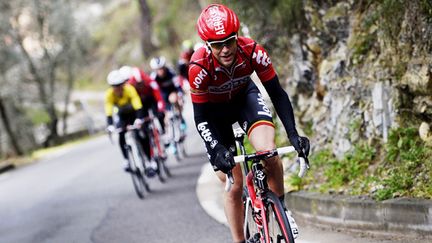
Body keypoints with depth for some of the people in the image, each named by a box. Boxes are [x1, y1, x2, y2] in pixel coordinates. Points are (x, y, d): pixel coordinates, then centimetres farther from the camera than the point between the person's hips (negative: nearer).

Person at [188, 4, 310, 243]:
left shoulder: (253, 52, -31)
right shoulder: (199, 67, -34)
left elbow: (277, 94, -22)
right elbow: (201, 118, -26)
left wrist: (293, 134, -32)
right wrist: (217, 150, -41)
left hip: (245, 96, 1)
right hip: (214, 109, -1)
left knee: (268, 151, -27)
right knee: (234, 187, -5)